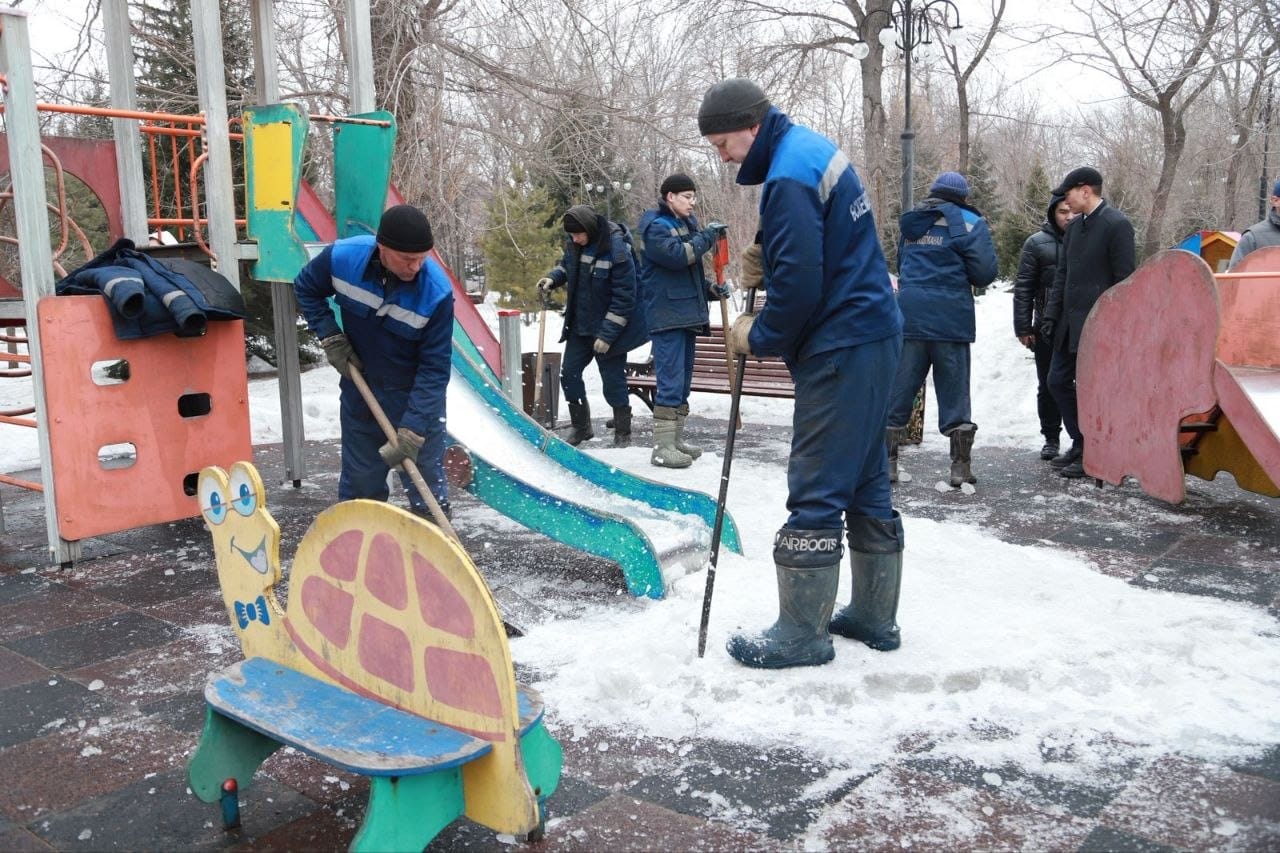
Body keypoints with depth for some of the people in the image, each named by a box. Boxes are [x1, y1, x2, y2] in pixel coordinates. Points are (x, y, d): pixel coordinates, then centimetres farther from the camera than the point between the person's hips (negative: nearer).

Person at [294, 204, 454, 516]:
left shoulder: (437, 292, -27)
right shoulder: (342, 257, -20)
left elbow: (434, 368, -22)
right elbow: (305, 289, 4)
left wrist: (412, 429, -27)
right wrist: (330, 337, -8)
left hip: (417, 395, -3)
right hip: (360, 388, 3)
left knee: (428, 492, 2)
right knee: (359, 485, 16)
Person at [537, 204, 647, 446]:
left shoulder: (617, 250, -23)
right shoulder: (573, 243, -2)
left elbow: (624, 297, -22)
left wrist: (607, 334, -22)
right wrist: (553, 278, -4)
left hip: (609, 327, -7)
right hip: (579, 325, 7)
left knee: (613, 380, -1)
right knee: (569, 373, 9)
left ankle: (623, 433, 16)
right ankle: (581, 426, 26)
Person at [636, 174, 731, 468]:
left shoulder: (686, 224, 18)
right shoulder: (656, 227, -8)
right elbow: (678, 255, -23)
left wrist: (710, 289, 8)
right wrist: (707, 235, -14)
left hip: (687, 314, 9)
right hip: (666, 315, -9)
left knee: (683, 381, 12)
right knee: (670, 381, -11)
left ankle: (675, 440, 21)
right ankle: (661, 447, -8)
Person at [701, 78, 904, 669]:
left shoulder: (789, 177, -17)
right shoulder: (813, 149, 15)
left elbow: (801, 285, -21)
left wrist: (758, 336, -5)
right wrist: (764, 267, 7)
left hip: (841, 350, -11)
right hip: (872, 337, 11)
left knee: (816, 489, -5)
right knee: (865, 478, 15)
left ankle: (802, 632, 4)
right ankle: (873, 616, 26)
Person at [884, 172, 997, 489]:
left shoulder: (909, 222, 15)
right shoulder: (967, 222, -2)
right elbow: (985, 272, -7)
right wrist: (971, 281, 12)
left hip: (909, 316, 4)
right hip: (950, 317, -3)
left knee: (899, 389, 6)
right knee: (954, 390, 4)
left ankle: (887, 462, 5)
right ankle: (961, 467, 8)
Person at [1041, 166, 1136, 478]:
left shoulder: (1117, 225, -10)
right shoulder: (1074, 227, 14)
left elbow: (1124, 279, -13)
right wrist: (1051, 315, 12)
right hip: (1070, 321, 9)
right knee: (1059, 381, 12)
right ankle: (1080, 444, 25)